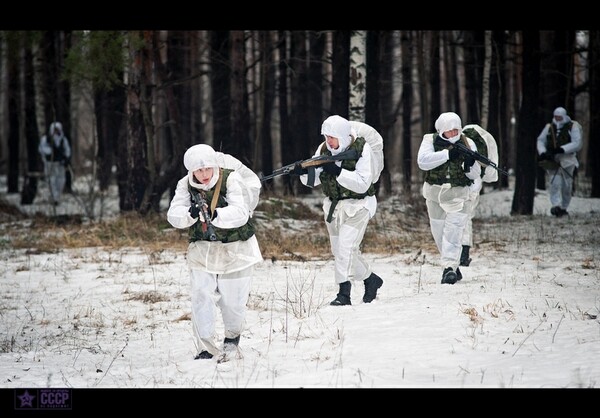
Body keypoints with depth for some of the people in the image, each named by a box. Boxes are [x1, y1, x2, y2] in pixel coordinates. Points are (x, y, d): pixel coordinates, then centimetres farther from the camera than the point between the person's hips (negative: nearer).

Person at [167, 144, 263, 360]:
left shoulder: (231, 179, -17)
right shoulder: (185, 185, -6)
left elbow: (240, 213, -28)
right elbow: (173, 216, -14)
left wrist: (214, 215, -44)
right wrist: (191, 213, -35)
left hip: (235, 248, -2)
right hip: (202, 249, 2)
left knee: (233, 299, 6)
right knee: (202, 297, -8)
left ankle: (232, 337, 34)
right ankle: (207, 347, -4)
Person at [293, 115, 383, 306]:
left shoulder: (362, 150, -16)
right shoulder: (324, 149, 0)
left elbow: (362, 184, -23)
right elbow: (313, 180, -2)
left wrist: (338, 172, -31)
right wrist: (305, 172, -24)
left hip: (357, 206, -7)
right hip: (333, 206, 7)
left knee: (346, 249, -16)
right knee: (339, 250, 12)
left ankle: (344, 293, -12)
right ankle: (371, 280, 28)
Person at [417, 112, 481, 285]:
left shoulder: (468, 144, -1)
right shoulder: (430, 140, -3)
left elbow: (475, 174, -2)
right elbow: (423, 161, -21)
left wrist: (470, 166, -26)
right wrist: (447, 154, -26)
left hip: (459, 194, -2)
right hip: (435, 194, 2)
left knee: (453, 232, -17)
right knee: (439, 232, 10)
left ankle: (449, 268, -22)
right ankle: (453, 266, 27)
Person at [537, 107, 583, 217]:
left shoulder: (572, 127, 0)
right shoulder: (549, 127, 10)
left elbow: (577, 144, -10)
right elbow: (540, 141, 14)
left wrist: (562, 149, -21)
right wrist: (543, 152, -7)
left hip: (567, 159, -1)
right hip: (552, 159, 1)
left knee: (566, 185, 3)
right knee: (555, 183, -12)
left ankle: (563, 207, 15)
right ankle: (556, 205, -19)